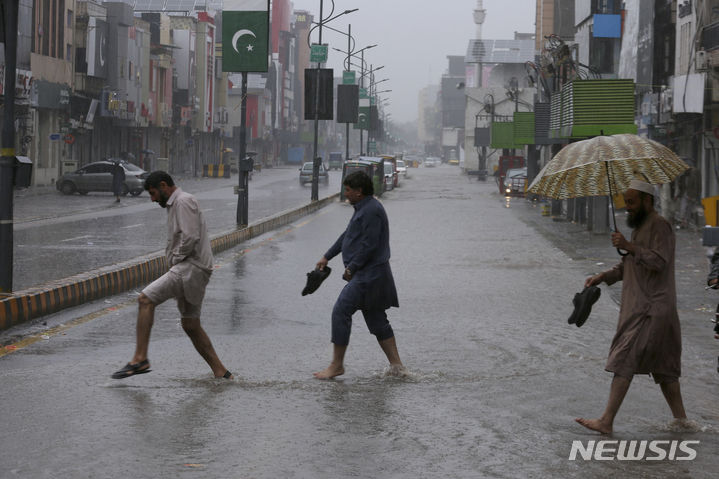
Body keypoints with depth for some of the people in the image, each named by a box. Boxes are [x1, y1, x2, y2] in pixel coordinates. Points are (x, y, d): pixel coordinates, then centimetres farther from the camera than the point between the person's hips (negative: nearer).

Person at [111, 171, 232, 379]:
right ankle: (220, 372, 15)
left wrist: (176, 259, -9)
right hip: (186, 269, 11)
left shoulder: (184, 201, -8)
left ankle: (140, 359, -21)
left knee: (146, 299, -18)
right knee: (191, 326, 12)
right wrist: (173, 260, 13)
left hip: (191, 268, -11)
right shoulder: (175, 204, 24)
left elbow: (190, 237, -20)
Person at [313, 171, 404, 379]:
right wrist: (327, 257, 26)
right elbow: (347, 236, 25)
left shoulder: (372, 210, -16)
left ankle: (337, 365, -5)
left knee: (341, 312, -9)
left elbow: (369, 244, -22)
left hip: (368, 275, -11)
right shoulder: (363, 208, 17)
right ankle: (396, 364, 14)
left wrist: (351, 268, -17)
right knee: (376, 319, 12)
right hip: (368, 274, 11)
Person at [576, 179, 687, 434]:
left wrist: (629, 247, -28)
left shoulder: (659, 226, -12)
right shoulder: (640, 227, 20)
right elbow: (627, 266, 25)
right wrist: (602, 277, 11)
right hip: (640, 307, 10)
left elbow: (659, 262, -23)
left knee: (624, 361, -12)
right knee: (663, 366, 12)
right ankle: (681, 419, 16)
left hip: (650, 310, -10)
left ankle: (607, 421, -13)